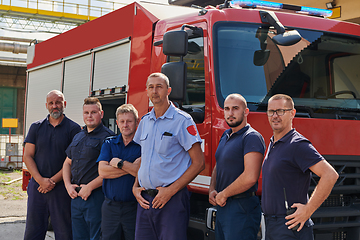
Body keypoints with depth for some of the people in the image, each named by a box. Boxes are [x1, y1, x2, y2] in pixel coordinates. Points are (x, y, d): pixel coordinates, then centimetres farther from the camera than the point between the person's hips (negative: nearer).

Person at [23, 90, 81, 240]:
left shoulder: (73, 129, 1)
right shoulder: (36, 127, 10)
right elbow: (27, 156, 5)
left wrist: (54, 180, -12)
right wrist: (41, 180, -9)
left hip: (61, 187, -3)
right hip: (37, 187, 3)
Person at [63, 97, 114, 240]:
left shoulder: (107, 137, -9)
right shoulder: (78, 137, 17)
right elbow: (67, 163, 23)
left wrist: (89, 187, -17)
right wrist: (68, 185, 6)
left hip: (95, 196, -7)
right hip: (76, 196, 8)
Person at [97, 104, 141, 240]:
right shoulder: (109, 144, 10)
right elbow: (102, 171, -5)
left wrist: (119, 163, -10)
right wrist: (131, 167, -10)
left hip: (134, 208, -3)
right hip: (110, 207, 3)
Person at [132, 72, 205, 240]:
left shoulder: (182, 120, -6)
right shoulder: (144, 121, 13)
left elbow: (198, 163, -8)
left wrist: (171, 190, -13)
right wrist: (135, 187, 8)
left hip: (172, 200, -6)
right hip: (145, 200, 6)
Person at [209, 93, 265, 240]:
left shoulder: (251, 137, -14)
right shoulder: (225, 136, 15)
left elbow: (250, 177, -24)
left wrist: (223, 194, -13)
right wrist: (212, 190, 6)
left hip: (241, 208, -9)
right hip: (222, 206, 9)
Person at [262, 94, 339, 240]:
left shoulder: (298, 145, -14)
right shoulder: (273, 144, 15)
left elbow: (330, 175, -23)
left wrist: (308, 210, -20)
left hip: (289, 227, -9)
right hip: (271, 225, 9)